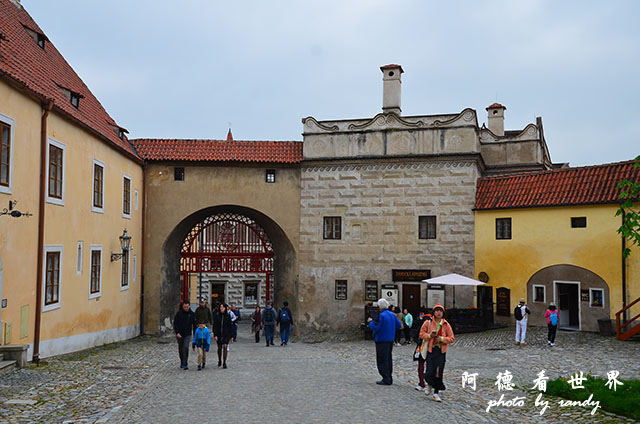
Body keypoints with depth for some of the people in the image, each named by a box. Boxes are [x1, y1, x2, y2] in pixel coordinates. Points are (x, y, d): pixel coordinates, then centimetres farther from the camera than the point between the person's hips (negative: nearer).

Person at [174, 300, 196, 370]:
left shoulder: (192, 314, -1)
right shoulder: (179, 313, -4)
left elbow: (194, 325, 7)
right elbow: (175, 323, -4)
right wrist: (177, 332, -15)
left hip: (188, 334, -1)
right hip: (179, 334, 1)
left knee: (186, 347, -17)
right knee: (180, 349, 11)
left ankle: (185, 364, -16)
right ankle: (182, 362, 30)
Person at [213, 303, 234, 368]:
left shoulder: (228, 316, 0)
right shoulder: (217, 316, 0)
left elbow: (230, 326, 4)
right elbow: (215, 326, -3)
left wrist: (231, 335, 2)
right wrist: (215, 335, -13)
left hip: (226, 334, -1)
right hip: (219, 334, 1)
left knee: (225, 346, -15)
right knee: (219, 348, 12)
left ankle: (224, 363, -14)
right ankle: (219, 361, 34)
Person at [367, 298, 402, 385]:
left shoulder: (382, 315, -17)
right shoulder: (392, 314, 7)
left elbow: (377, 328, -18)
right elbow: (399, 325, 11)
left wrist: (371, 322, -4)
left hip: (382, 341, -8)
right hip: (390, 340, 8)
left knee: (382, 360, -2)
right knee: (388, 359, 15)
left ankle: (386, 379, -3)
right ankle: (389, 378, 20)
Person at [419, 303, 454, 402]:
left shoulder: (446, 325, 2)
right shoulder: (428, 323, 1)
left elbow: (451, 338, 4)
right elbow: (421, 334, 7)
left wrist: (442, 339, -13)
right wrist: (429, 336, -12)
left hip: (441, 351, 1)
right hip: (431, 350, -1)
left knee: (439, 373, 0)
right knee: (430, 372, -9)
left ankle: (436, 393, 14)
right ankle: (430, 385, 24)